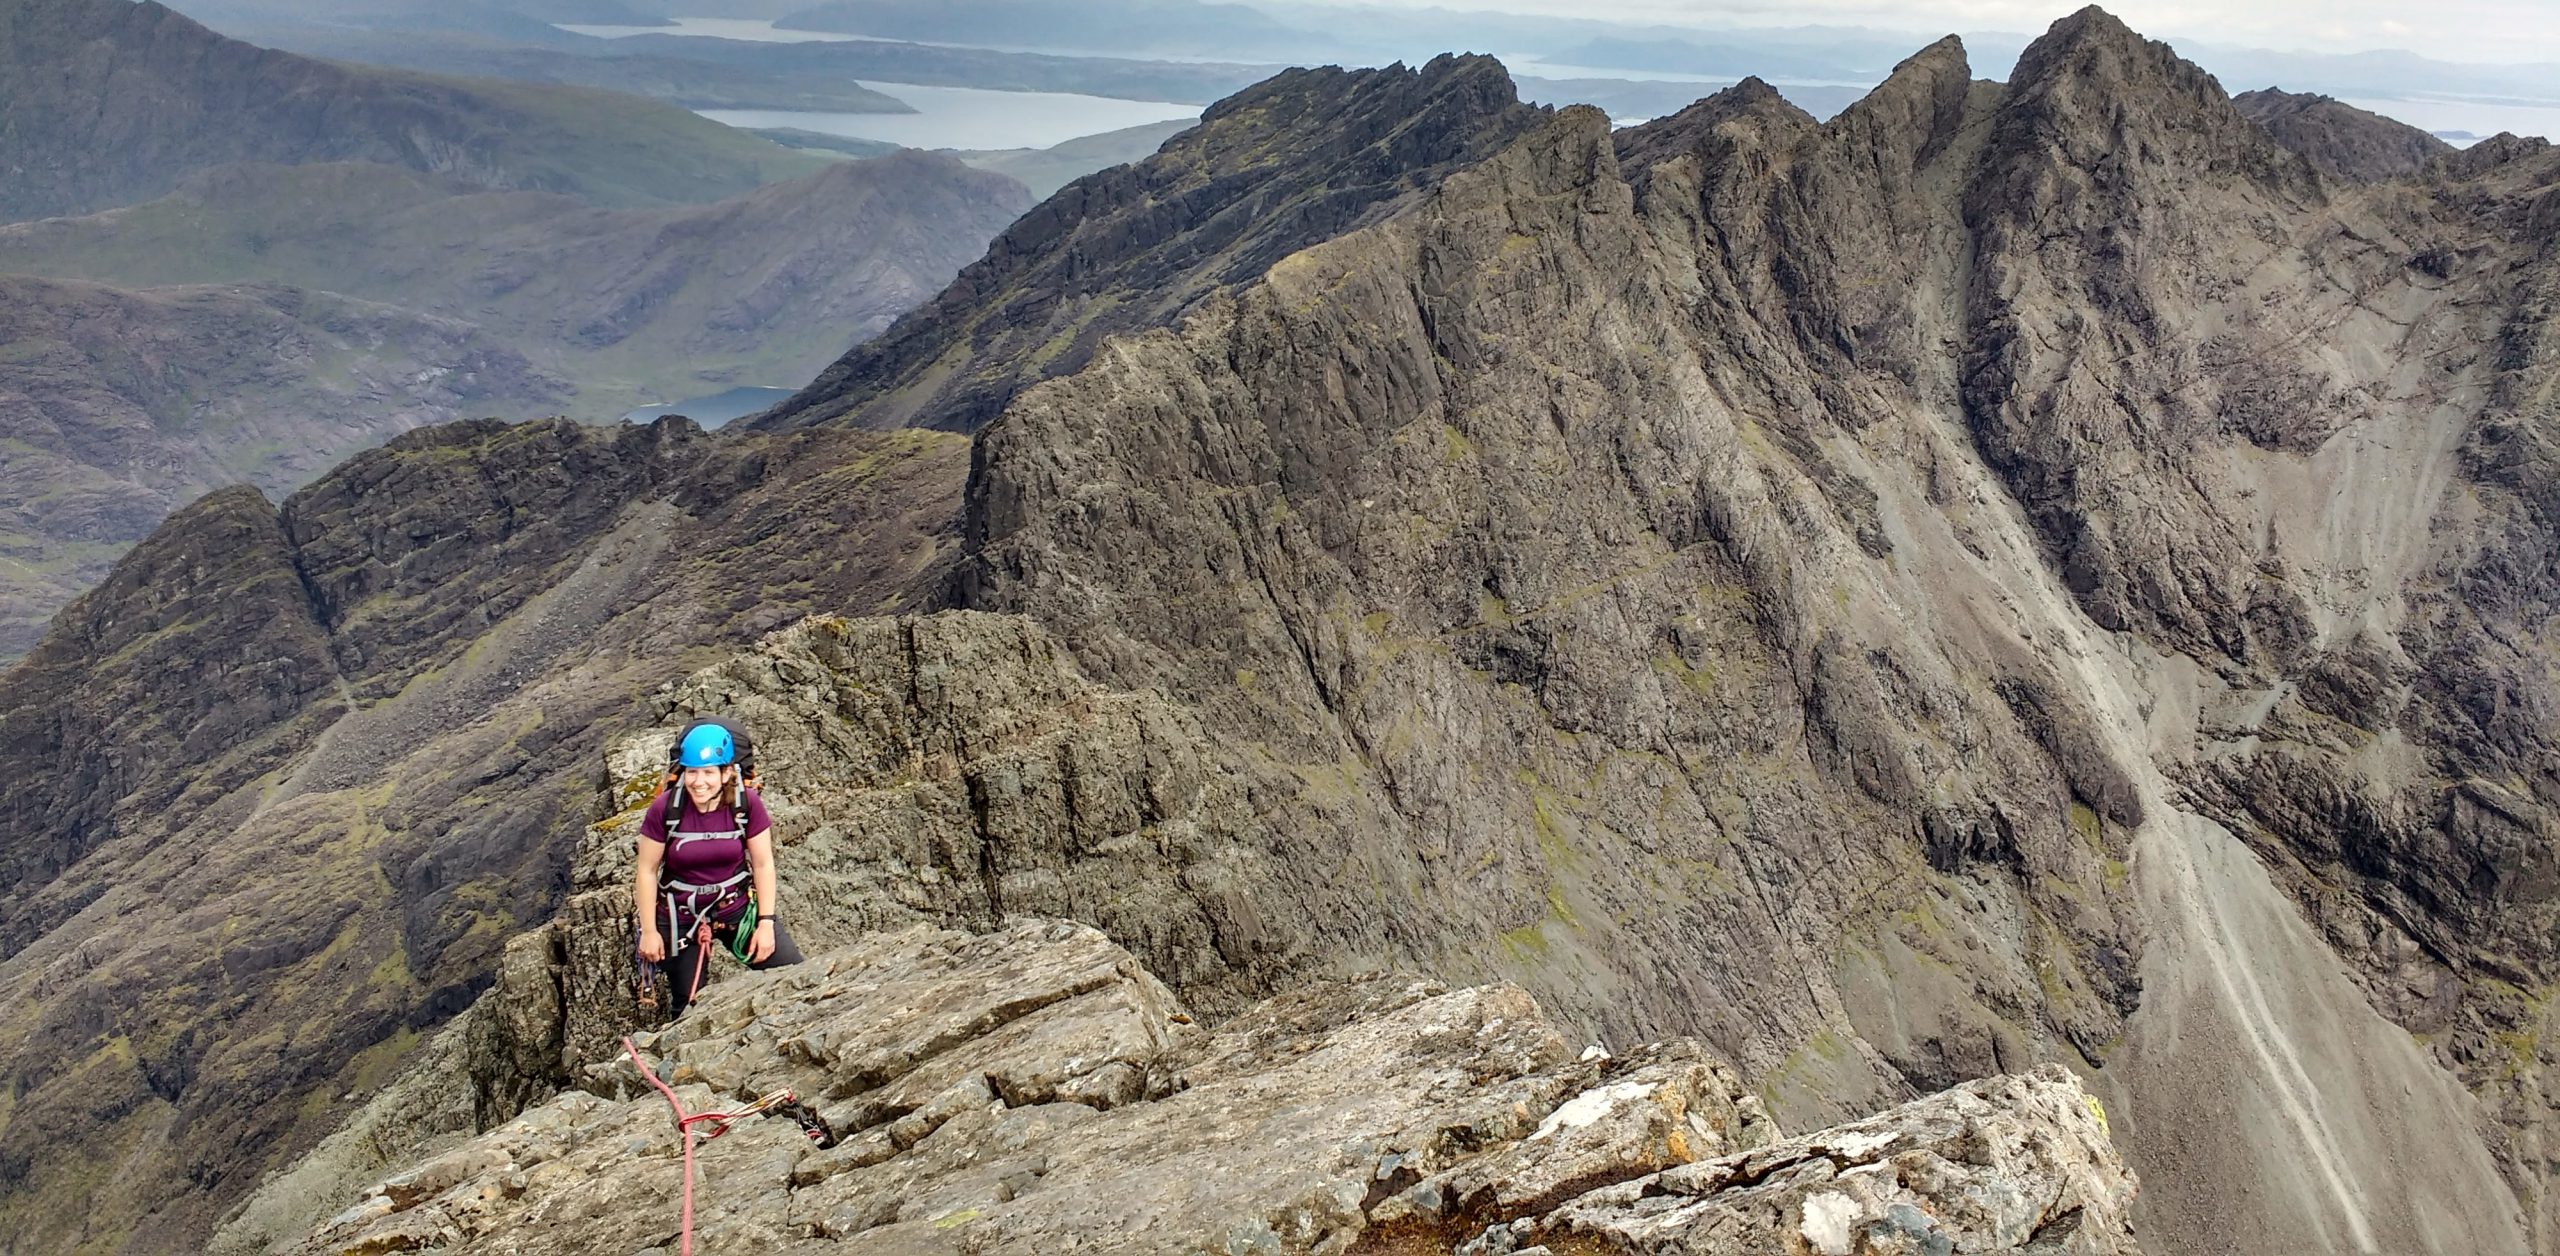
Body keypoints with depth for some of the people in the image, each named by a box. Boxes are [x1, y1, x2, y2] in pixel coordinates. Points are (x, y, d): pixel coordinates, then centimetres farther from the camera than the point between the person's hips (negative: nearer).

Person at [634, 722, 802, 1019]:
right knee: (687, 1006, 12)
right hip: (681, 918, 0)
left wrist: (766, 923, -9)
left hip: (738, 908, 1)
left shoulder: (746, 804, -16)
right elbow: (647, 871, -8)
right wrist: (649, 931, -5)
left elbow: (763, 865, -7)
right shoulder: (665, 809, -18)